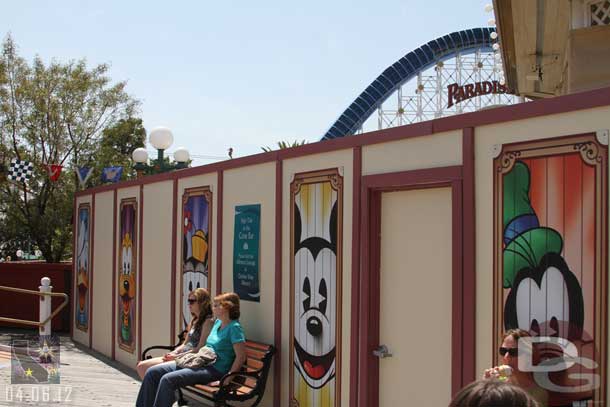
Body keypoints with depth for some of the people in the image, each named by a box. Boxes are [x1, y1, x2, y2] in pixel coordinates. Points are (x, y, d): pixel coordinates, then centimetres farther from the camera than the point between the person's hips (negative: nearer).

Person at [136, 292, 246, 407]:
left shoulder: (234, 327, -11)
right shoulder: (217, 322, 16)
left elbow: (241, 357, -17)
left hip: (214, 370, -9)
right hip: (200, 362, 9)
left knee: (168, 379, -26)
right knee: (152, 372, -2)